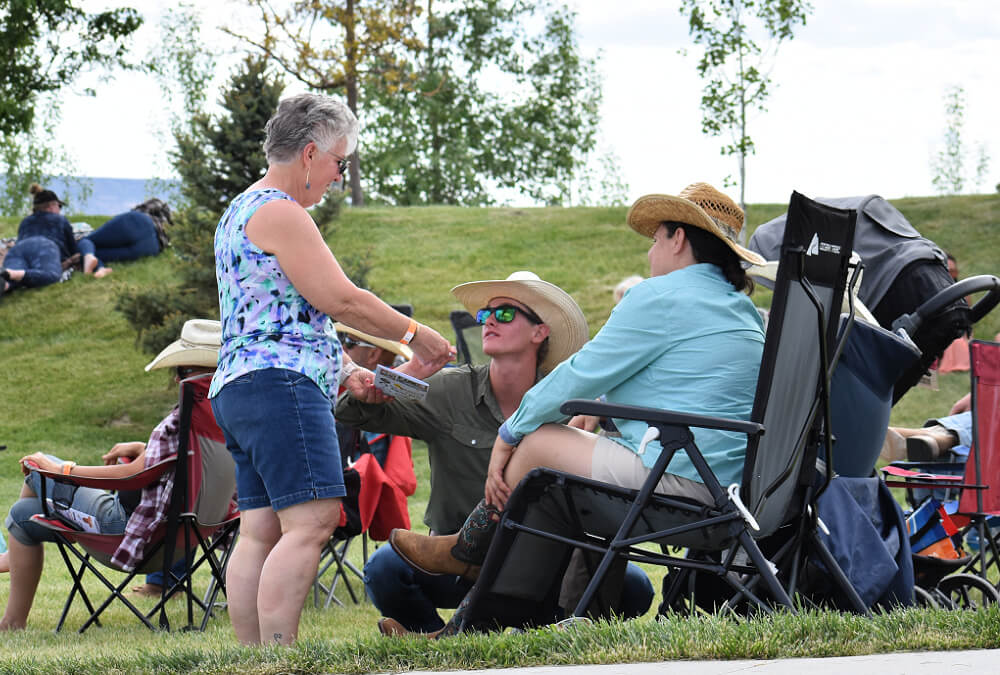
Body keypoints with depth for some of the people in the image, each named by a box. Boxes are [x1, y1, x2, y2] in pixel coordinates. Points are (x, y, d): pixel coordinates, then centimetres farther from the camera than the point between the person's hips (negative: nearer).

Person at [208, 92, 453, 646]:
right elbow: (338, 299, -12)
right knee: (311, 521, -17)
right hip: (280, 385, -11)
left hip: (236, 389, 11)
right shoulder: (279, 212, -8)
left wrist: (346, 371, 23)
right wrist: (414, 333, 0)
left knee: (260, 532, 3)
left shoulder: (240, 212, 25)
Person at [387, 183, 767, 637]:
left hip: (674, 478, -10)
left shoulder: (661, 298, -9)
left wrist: (509, 433, 5)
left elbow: (583, 374, -6)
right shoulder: (740, 308, 20)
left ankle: (464, 550, 23)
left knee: (536, 443, 1)